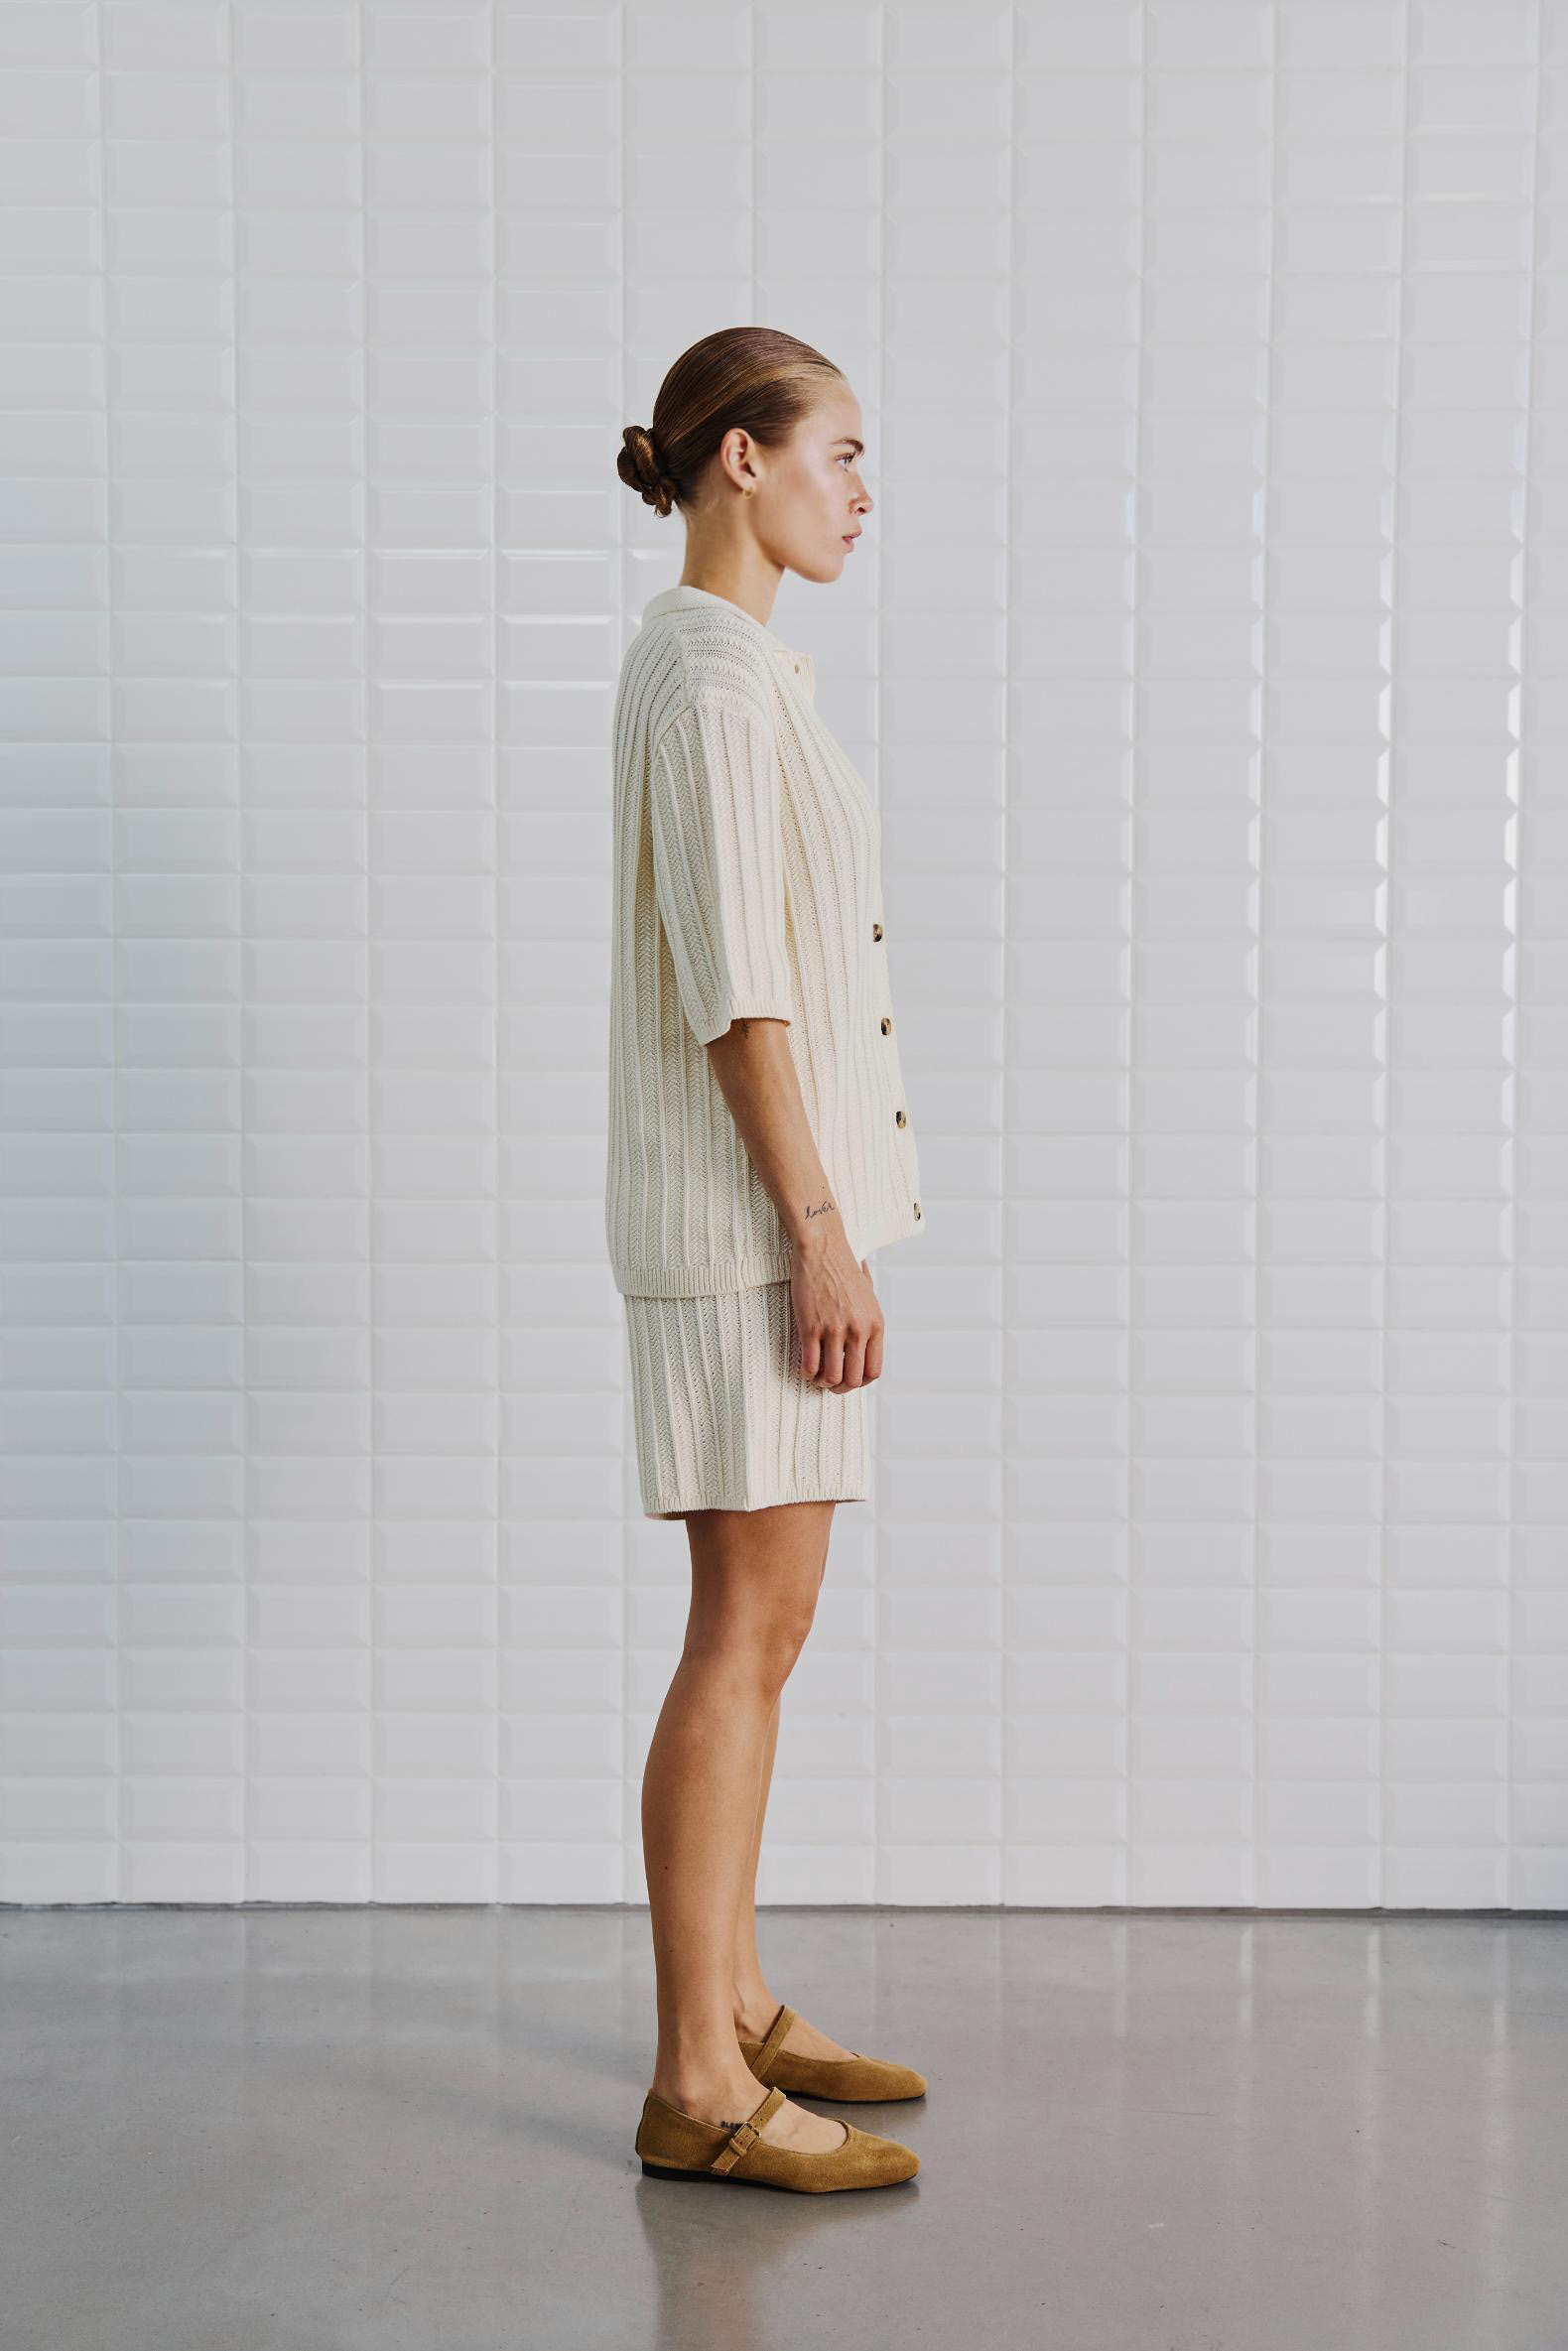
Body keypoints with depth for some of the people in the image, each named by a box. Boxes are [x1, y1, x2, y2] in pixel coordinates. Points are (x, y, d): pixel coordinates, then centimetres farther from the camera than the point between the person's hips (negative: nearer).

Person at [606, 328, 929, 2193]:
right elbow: (735, 982, -20)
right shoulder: (719, 673, -14)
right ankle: (695, 2089, 3)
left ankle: (736, 2008, 26)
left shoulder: (706, 660, 18)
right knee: (748, 1632, -6)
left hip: (769, 1196, 10)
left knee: (762, 1625, 14)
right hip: (750, 1204, -10)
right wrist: (822, 1234, -20)